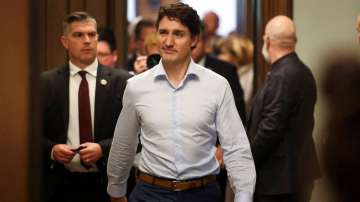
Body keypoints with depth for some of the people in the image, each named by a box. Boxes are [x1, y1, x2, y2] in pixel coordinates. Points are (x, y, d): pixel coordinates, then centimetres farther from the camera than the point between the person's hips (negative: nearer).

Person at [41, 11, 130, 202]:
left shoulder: (120, 81, -1)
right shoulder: (46, 82, 2)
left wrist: (103, 148, -16)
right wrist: (51, 150, -12)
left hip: (106, 184, 0)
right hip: (61, 186, 1)